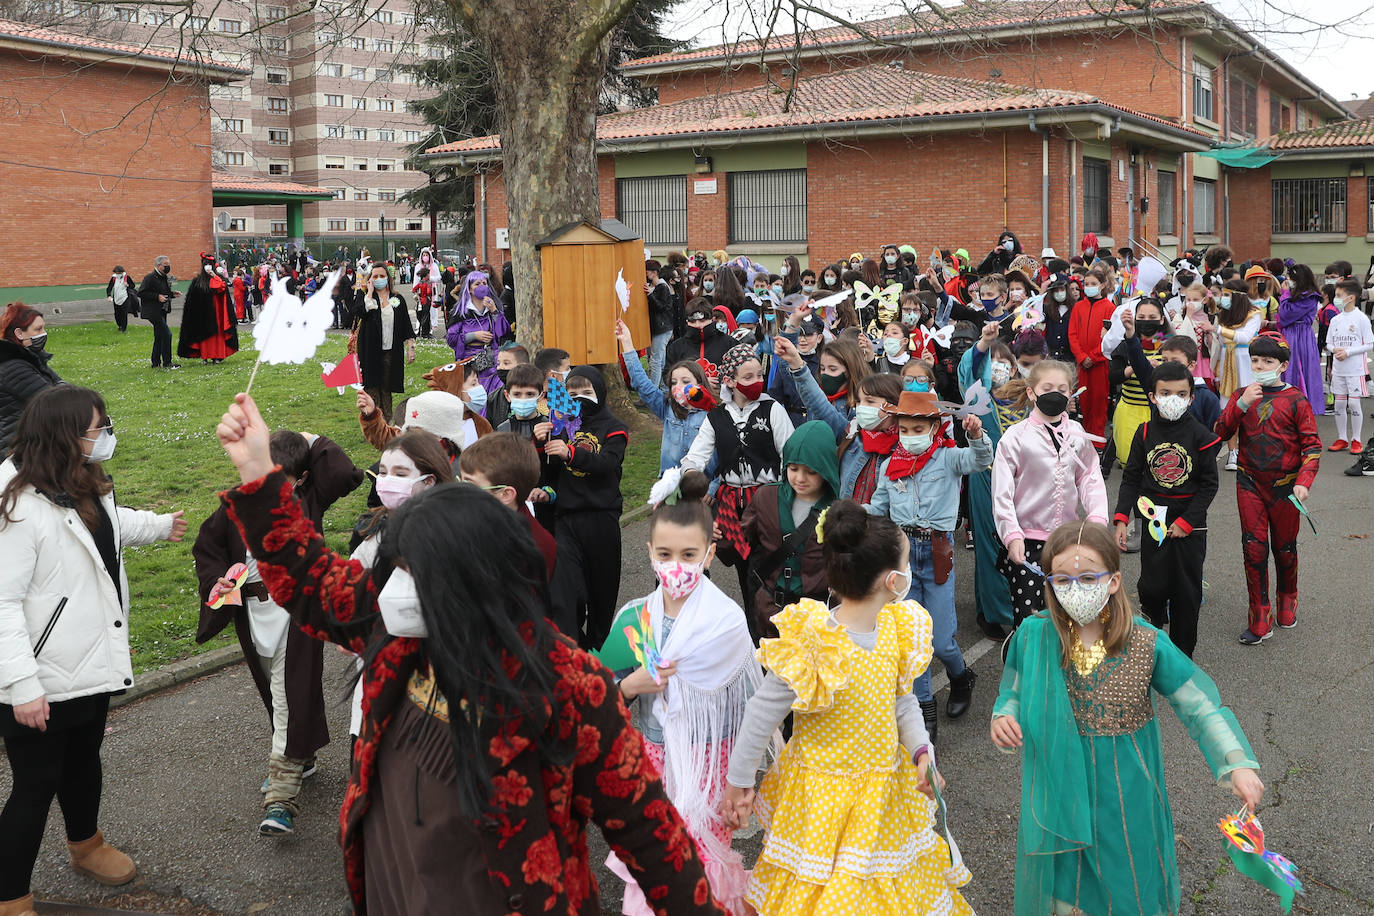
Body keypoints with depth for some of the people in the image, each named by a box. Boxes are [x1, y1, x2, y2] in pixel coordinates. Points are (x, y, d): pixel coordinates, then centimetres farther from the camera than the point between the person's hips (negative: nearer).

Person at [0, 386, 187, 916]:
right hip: (42, 682, -9)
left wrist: (160, 526, 37)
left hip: (92, 663, 9)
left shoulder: (87, 486, 2)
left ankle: (86, 845, 50)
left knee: (84, 760, 27)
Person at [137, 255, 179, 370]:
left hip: (161, 312, 9)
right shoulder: (150, 278, -13)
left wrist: (172, 294, 7)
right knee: (166, 334, -14)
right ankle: (167, 363, -9)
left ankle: (156, 363, 21)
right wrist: (157, 297, -22)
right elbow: (141, 293, -16)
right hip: (153, 312, -9)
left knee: (159, 337, 13)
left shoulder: (165, 277, 13)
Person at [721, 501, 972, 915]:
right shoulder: (810, 644, -27)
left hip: (888, 787, 6)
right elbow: (763, 714, -15)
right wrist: (739, 780, -6)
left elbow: (902, 701, 6)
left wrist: (922, 748, -11)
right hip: (824, 794, -6)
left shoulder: (896, 629, -7)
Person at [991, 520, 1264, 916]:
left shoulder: (1148, 644, -15)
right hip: (1059, 791, 1)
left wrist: (1239, 765, -17)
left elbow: (1200, 706, -8)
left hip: (1126, 797, -1)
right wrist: (1002, 718, -16)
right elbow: (1015, 693, 5)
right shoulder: (1033, 636, -11)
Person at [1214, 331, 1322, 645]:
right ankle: (1260, 618, 3)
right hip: (1249, 483, 2)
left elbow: (1312, 445, -6)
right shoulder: (1241, 397, 3)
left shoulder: (1295, 399, -6)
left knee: (1285, 548, 11)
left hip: (1285, 485, -2)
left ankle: (1287, 599, 37)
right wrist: (1242, 404, -20)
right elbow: (1220, 433, -7)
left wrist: (1304, 481, -19)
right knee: (1254, 547, -3)